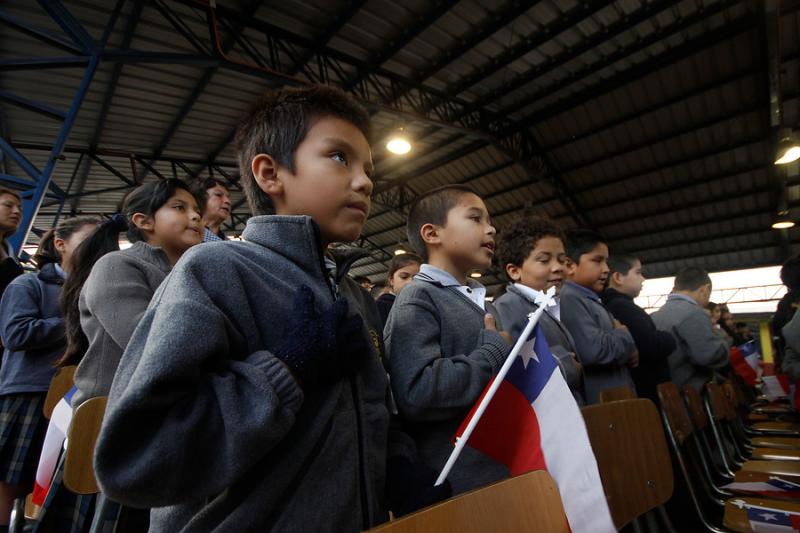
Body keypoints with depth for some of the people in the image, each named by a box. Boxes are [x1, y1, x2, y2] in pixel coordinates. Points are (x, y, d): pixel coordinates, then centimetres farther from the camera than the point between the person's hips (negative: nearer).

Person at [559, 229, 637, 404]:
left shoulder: (593, 301, 17)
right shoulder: (568, 298, -15)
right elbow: (593, 350, -29)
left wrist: (628, 349, 0)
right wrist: (624, 335, -8)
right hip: (597, 404, -10)